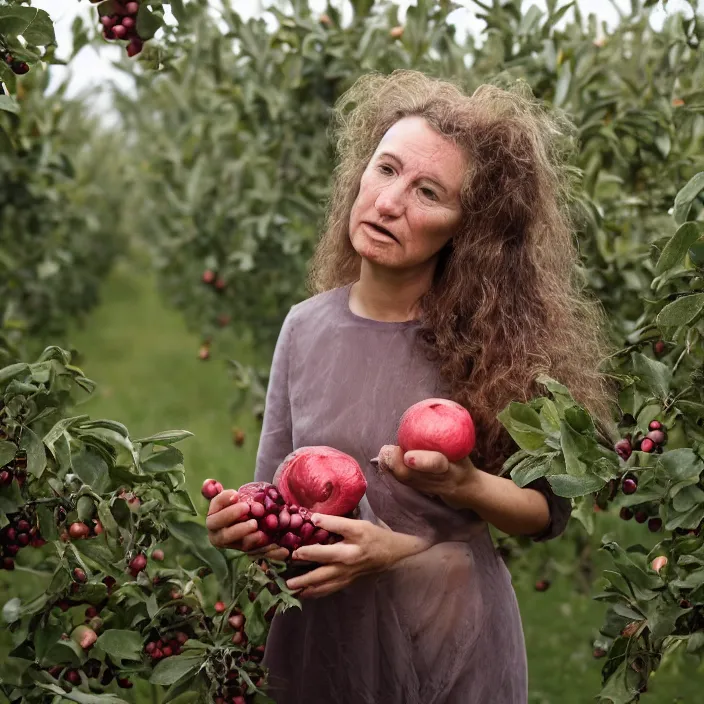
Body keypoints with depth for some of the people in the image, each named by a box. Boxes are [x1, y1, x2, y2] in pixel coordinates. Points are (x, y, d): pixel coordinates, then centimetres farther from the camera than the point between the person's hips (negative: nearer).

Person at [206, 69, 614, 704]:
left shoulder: (496, 339, -14)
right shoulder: (306, 328, -4)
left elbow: (549, 512, -5)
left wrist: (461, 484, -24)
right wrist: (241, 520, -17)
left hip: (452, 649, -3)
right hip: (317, 644, 3)